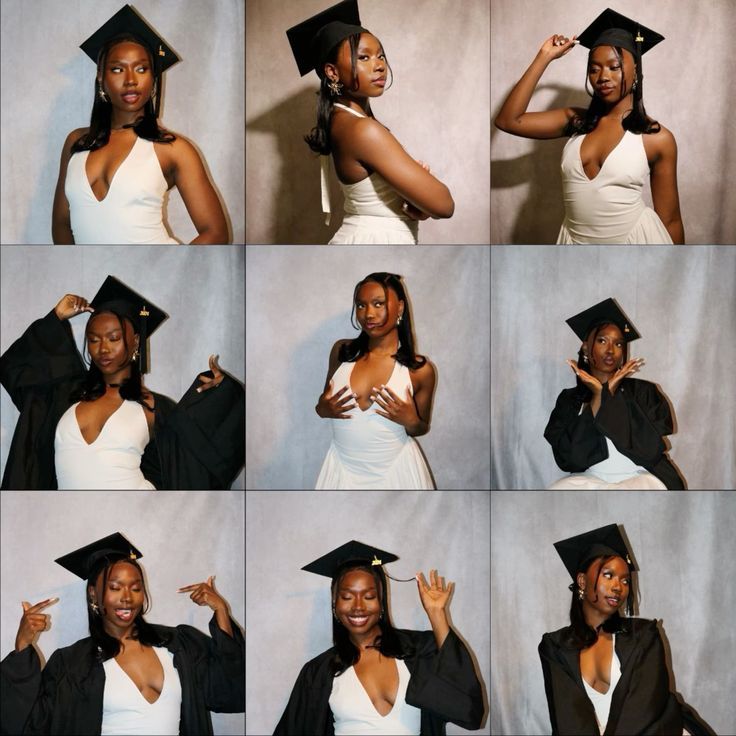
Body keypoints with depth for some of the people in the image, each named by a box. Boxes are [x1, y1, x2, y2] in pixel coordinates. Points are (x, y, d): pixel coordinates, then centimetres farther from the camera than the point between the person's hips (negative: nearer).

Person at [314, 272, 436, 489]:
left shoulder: (420, 369, -10)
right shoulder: (342, 351, -4)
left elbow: (422, 429, 4)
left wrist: (411, 422, -17)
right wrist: (322, 410, -10)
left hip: (396, 470, -2)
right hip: (344, 469, 2)